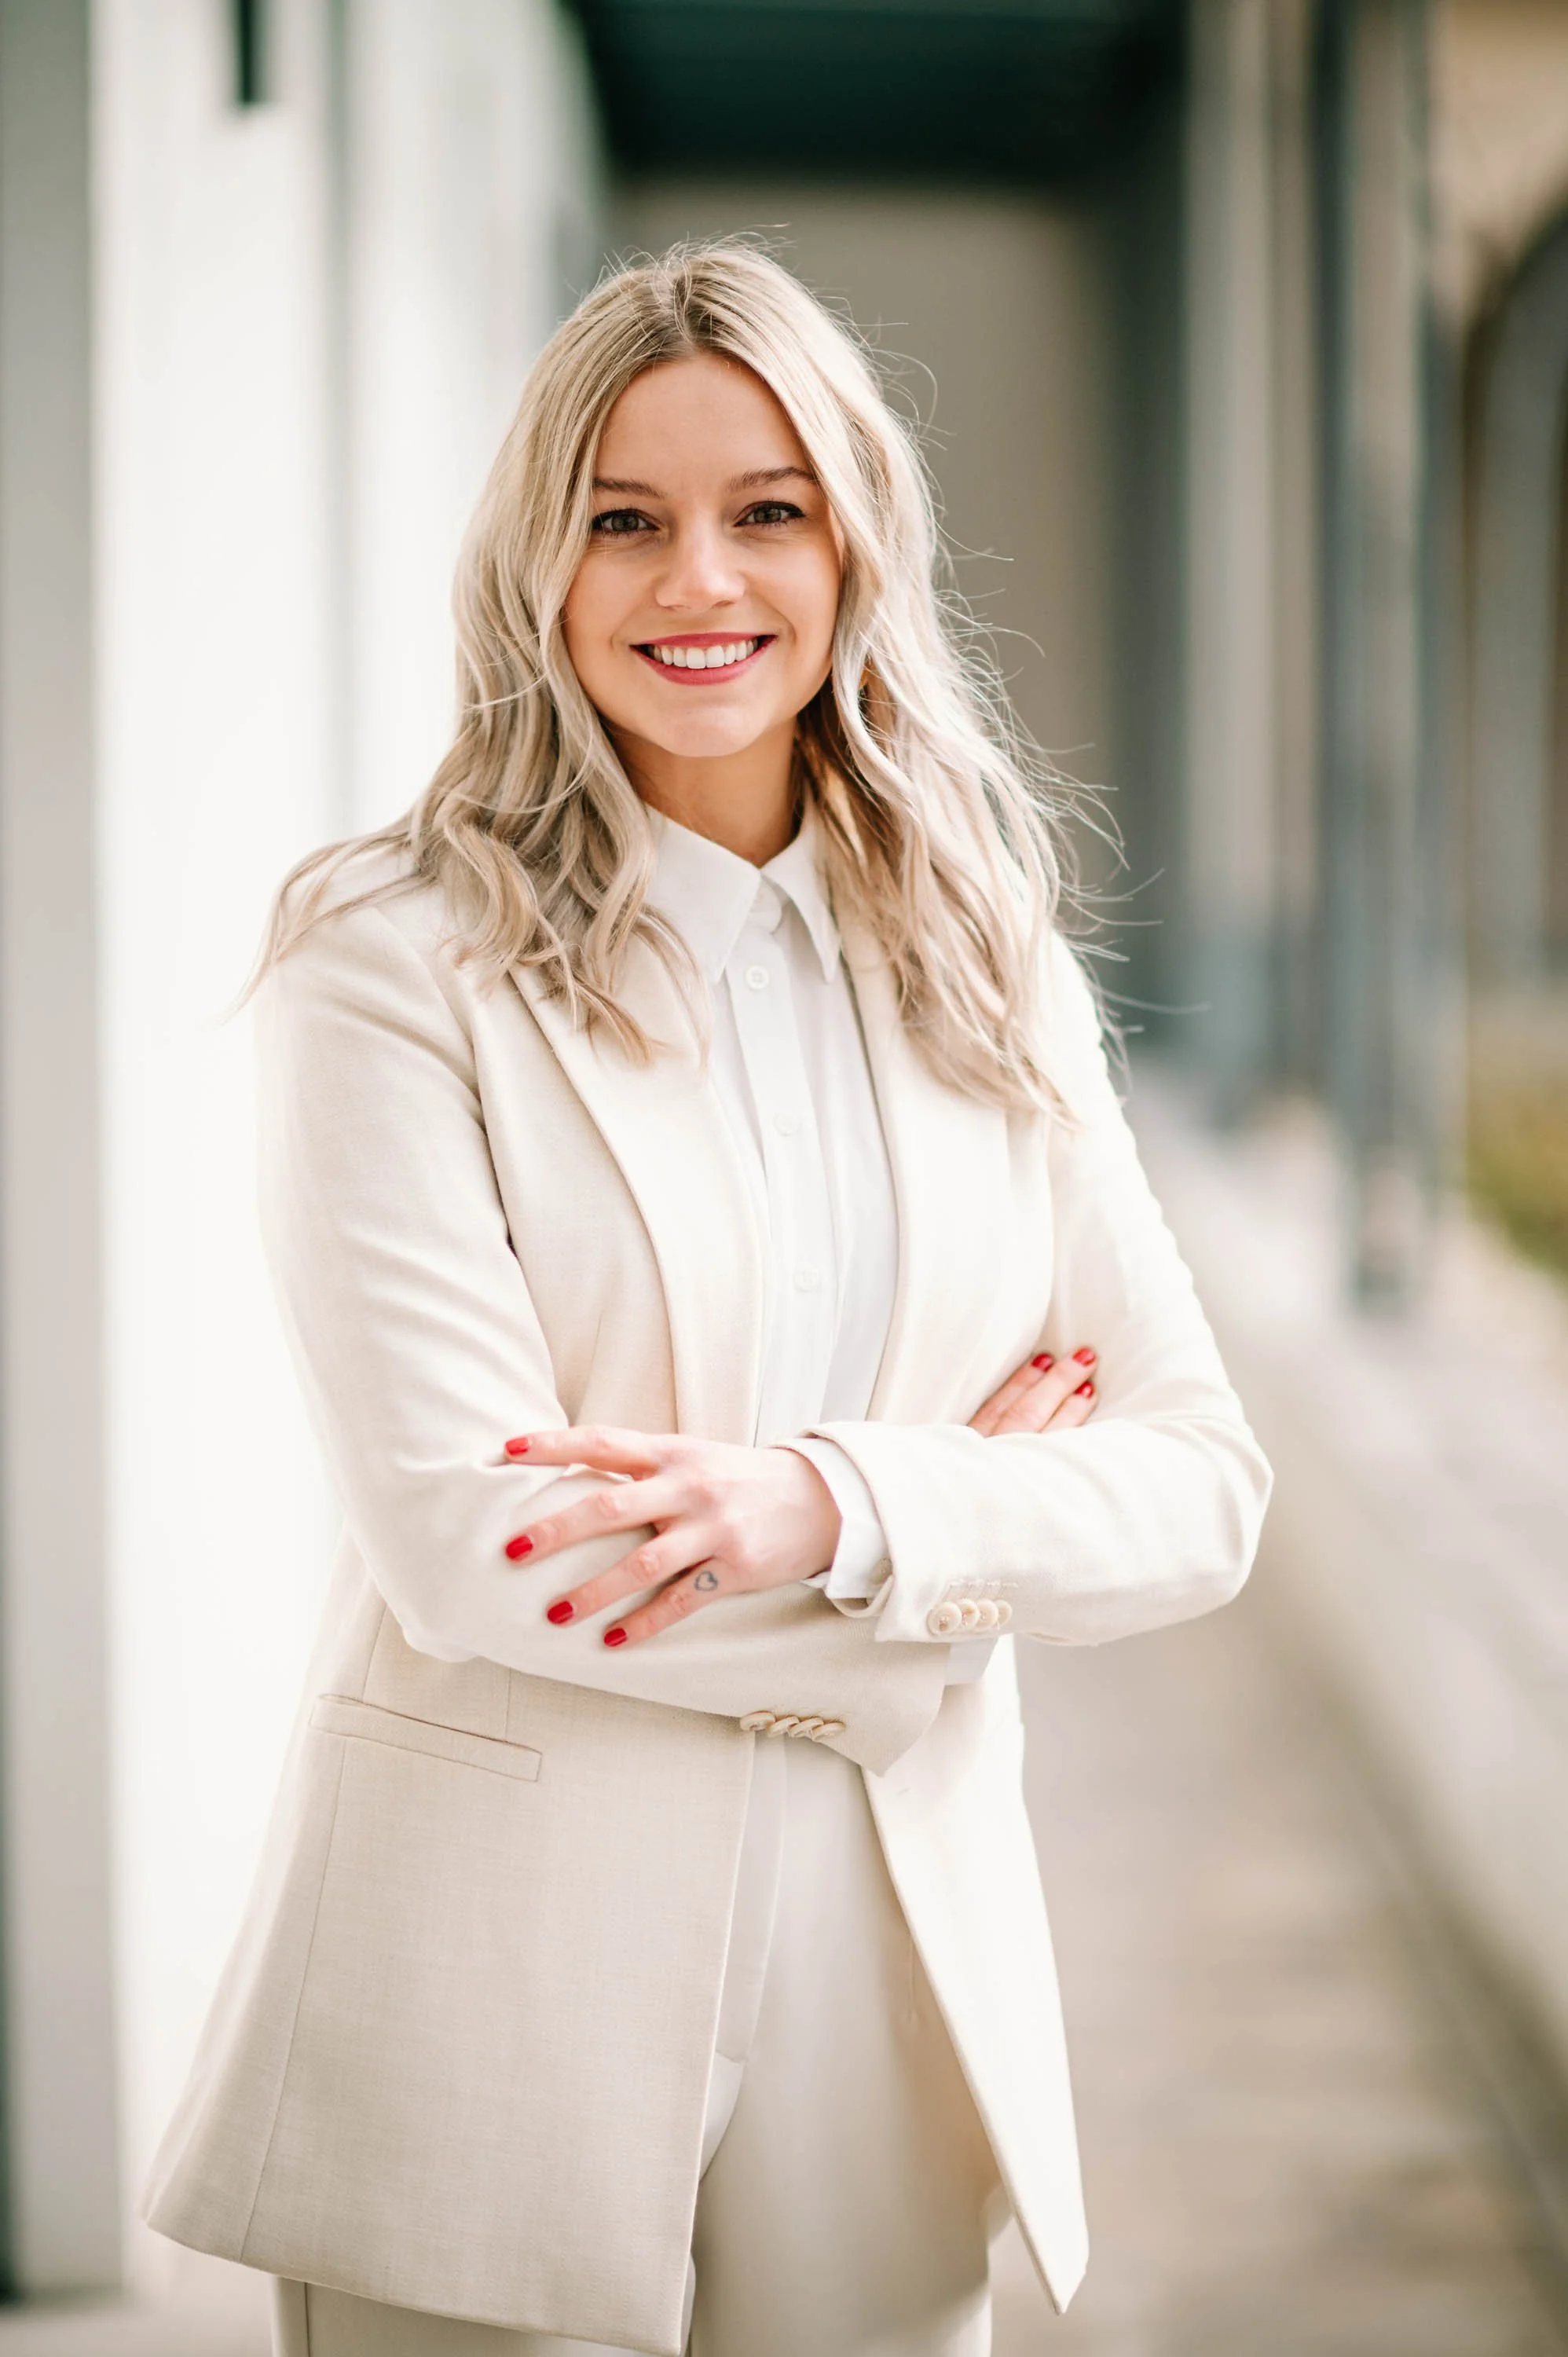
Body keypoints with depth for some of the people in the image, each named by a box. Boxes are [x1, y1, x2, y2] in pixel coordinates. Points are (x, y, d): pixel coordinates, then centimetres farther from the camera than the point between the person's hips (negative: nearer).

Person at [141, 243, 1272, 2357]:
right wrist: (965, 1544, -8)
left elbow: (1203, 1484, 2)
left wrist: (844, 1505, -16)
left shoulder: (990, 978, 8)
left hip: (890, 1984, 4)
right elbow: (462, 1540, -15)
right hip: (499, 2009, -4)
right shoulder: (400, 966, -7)